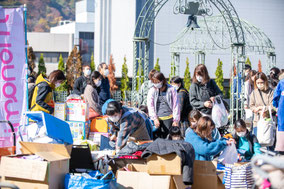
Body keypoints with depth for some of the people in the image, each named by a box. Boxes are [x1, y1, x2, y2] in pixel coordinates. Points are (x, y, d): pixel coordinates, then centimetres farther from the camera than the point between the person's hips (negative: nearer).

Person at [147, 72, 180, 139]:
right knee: (156, 137, -5)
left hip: (168, 118, -2)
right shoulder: (152, 91, 10)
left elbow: (176, 106, 4)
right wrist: (154, 118, -4)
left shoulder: (171, 89, 3)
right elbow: (150, 106, 6)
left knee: (166, 137, -8)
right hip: (157, 118, 2)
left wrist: (176, 120, 0)